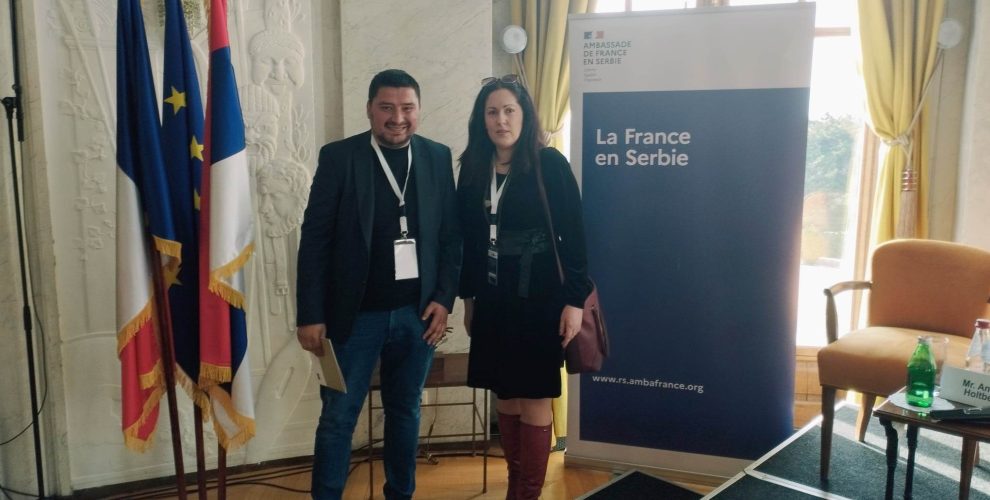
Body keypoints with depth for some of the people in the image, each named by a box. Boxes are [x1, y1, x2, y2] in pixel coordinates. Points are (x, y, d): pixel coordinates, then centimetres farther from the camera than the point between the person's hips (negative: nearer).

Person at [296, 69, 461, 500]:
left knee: (405, 412, 16)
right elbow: (314, 239, -6)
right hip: (356, 313, -2)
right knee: (338, 416, 6)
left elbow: (451, 235, 5)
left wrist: (444, 298, -2)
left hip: (417, 312, 3)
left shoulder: (438, 157, 3)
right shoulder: (338, 157, -4)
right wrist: (310, 314, -8)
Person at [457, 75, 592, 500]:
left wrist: (574, 300, -13)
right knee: (505, 398, 12)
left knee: (534, 400, 2)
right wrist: (468, 296, 12)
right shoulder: (474, 168, 5)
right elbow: (469, 238, 10)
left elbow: (573, 235, -9)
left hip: (539, 300, -5)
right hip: (493, 302, 5)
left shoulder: (549, 164, -8)